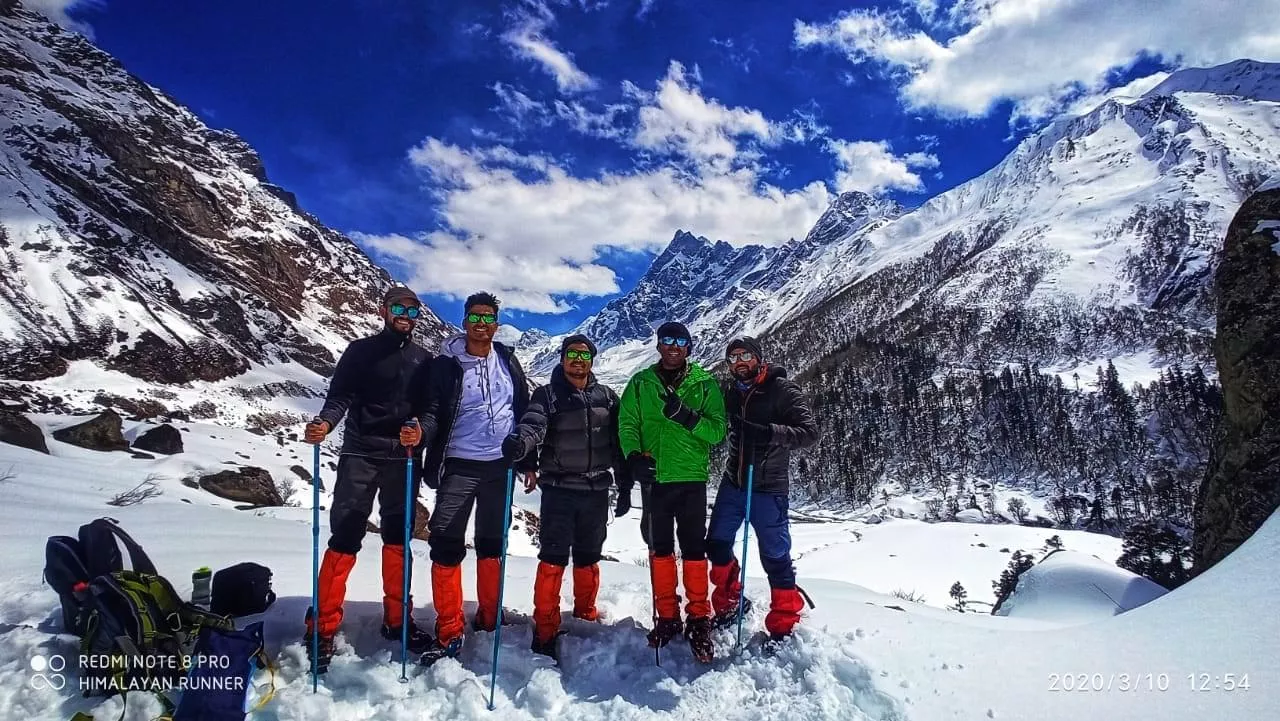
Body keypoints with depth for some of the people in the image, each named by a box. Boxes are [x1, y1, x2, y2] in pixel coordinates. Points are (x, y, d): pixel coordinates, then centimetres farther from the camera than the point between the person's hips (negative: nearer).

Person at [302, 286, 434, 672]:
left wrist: (420, 430, -18)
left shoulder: (424, 360, 11)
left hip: (403, 458, 3)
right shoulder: (360, 351, 5)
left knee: (398, 539, 9)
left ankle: (396, 619, 20)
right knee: (344, 539, -5)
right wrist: (324, 424, -23)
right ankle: (323, 626, 4)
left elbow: (429, 409, 4)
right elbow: (340, 397, -3)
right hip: (360, 454, -2)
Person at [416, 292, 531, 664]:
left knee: (492, 544, 12)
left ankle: (488, 620, 27)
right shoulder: (446, 364, -2)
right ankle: (449, 632, 1)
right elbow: (433, 411, -7)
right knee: (445, 544, -9)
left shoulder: (508, 361, 7)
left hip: (501, 465, 3)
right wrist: (420, 432, -30)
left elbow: (524, 411, 11)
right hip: (459, 465, -2)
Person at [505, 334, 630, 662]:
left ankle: (586, 615, 30)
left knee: (588, 558, 14)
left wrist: (624, 487, 10)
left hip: (597, 491, 3)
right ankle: (545, 628, 6)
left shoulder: (606, 396, 9)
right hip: (559, 490, -3)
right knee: (553, 559, -4)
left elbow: (619, 443, 11)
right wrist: (520, 443, -43)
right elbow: (533, 424, -20)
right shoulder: (547, 395, -1)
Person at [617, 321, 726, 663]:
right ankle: (667, 617, 21)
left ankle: (699, 619, 10)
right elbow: (627, 424, 2)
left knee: (693, 548, -1)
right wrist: (634, 455, -16)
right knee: (660, 548, 9)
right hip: (654, 478, 2)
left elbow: (717, 430, -4)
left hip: (691, 477, -2)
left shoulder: (705, 384, 3)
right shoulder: (641, 383, 8)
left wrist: (687, 417, -20)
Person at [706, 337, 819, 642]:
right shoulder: (730, 391, 5)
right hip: (733, 483, 6)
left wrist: (771, 433, -32)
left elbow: (810, 432, -19)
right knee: (717, 545, 14)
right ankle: (730, 603, 37)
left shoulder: (782, 390, -11)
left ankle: (784, 625, 18)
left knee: (775, 556, 1)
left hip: (768, 488, -6)